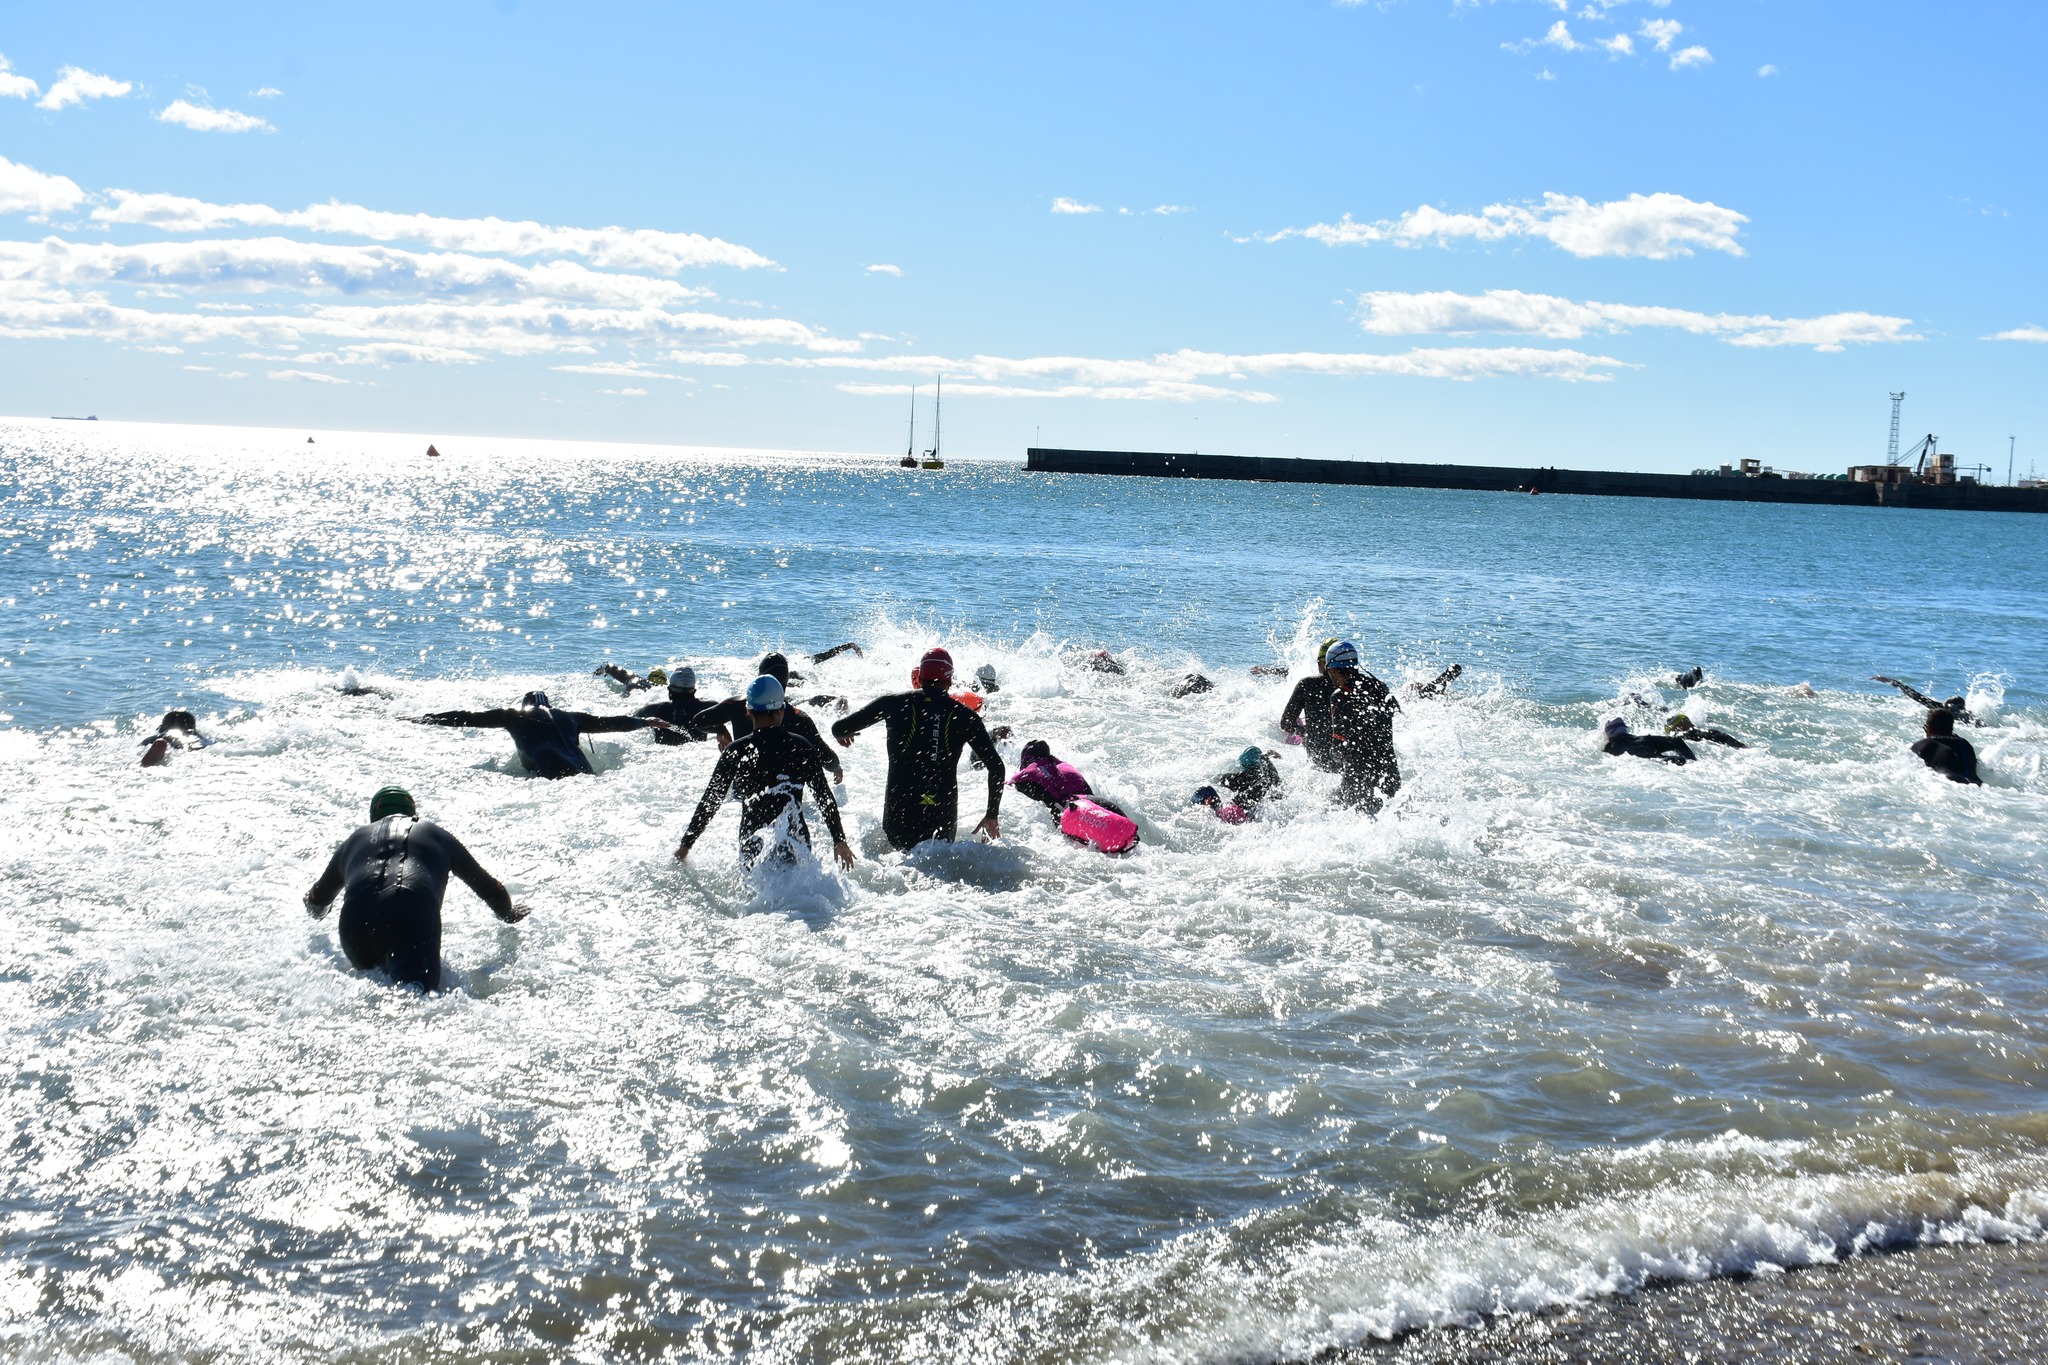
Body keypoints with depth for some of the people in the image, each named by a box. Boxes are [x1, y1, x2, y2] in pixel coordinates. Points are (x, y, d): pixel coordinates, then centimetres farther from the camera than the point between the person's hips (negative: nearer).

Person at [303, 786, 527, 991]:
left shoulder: (355, 840, 37)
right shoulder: (436, 835, 34)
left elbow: (316, 900, 52)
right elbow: (488, 887, 41)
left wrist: (316, 914, 77)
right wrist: (509, 915, 62)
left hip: (357, 919, 3)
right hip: (416, 915, -3)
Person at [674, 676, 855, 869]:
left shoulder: (736, 752, -1)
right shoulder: (801, 747, 1)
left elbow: (709, 802, 4)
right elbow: (825, 799, 7)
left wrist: (686, 844, 14)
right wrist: (839, 840, 17)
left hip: (752, 847, -1)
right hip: (796, 844, 1)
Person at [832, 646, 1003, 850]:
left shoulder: (894, 703, 3)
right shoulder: (964, 716, 5)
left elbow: (839, 728, 9)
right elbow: (996, 766, 3)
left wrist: (841, 734, 34)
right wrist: (992, 815, 12)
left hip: (899, 813, -1)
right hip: (943, 817, 1)